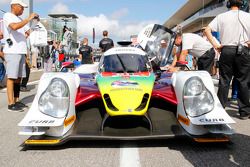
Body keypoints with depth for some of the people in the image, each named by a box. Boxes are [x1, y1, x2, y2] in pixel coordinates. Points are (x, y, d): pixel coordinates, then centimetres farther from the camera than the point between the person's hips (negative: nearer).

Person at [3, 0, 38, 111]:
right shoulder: (7, 16, -3)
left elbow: (29, 33, 19)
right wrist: (29, 19, -20)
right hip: (12, 51, -8)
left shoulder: (20, 19, 22)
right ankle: (11, 104, -6)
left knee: (18, 77, 7)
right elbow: (14, 27, -24)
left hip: (21, 51, 8)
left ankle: (16, 101, 13)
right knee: (11, 77, -8)